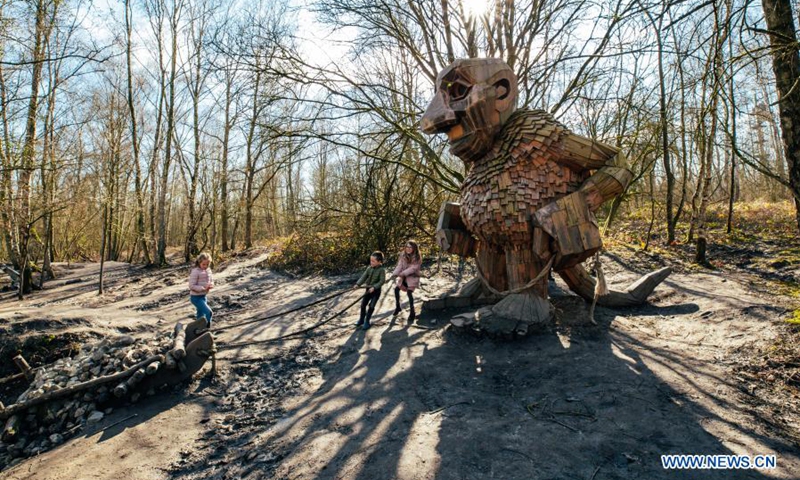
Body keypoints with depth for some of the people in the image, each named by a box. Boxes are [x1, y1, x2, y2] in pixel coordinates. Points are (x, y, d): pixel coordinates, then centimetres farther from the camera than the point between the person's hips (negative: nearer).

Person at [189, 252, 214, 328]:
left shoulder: (208, 270, 4)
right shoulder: (195, 272, -18)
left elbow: (211, 281, 14)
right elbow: (191, 286, -20)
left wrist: (210, 285, -9)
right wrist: (203, 288, -27)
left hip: (203, 296, 8)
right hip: (196, 297, -8)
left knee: (201, 316, 17)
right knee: (208, 313, -16)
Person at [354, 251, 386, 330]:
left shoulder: (382, 270, -16)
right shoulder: (369, 268, 0)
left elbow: (381, 281, -21)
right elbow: (364, 277, -4)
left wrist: (374, 287, -30)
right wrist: (358, 284, -16)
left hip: (376, 291, -6)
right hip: (368, 289, 6)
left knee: (371, 306, -4)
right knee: (363, 304, 11)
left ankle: (367, 321, 12)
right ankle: (361, 319, 29)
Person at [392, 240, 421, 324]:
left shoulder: (417, 258, -13)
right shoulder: (403, 256, 1)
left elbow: (413, 268, -22)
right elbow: (399, 266, -6)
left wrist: (402, 273, -31)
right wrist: (394, 274, -23)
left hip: (412, 277, -5)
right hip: (403, 277, 5)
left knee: (409, 292, -21)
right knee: (396, 289, -5)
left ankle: (412, 313, -11)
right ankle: (398, 307, 18)